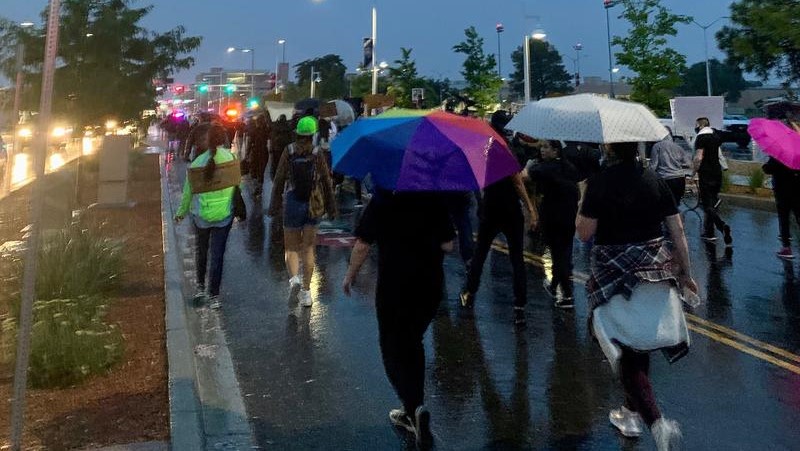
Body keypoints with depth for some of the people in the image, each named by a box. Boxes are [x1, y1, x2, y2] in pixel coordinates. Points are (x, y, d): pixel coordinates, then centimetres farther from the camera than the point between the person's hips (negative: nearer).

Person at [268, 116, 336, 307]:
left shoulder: (288, 152, -5)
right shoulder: (317, 153, -4)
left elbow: (279, 180, -3)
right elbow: (326, 181, 0)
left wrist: (274, 206, 6)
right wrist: (331, 207, 10)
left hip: (292, 203, -1)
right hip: (313, 205, 1)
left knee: (291, 247, 11)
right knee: (308, 248, 10)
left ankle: (294, 277, -14)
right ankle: (306, 291, 12)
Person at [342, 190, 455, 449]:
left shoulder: (382, 200, -10)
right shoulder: (434, 199, -2)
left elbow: (362, 245, -11)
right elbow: (447, 245, -1)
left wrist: (350, 276, 3)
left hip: (394, 287, -4)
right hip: (430, 286, 4)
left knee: (394, 349, 8)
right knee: (413, 345, 20)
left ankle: (415, 408, -10)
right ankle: (414, 412, 26)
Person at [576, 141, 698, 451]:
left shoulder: (600, 182, -12)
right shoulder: (654, 180, 2)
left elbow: (584, 233, -11)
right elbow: (678, 231, 3)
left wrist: (583, 203, 6)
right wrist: (685, 273, 13)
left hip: (614, 274, -5)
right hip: (654, 271, 5)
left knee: (625, 351, 1)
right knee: (639, 343, 19)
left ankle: (657, 422, -13)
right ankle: (632, 412, 34)